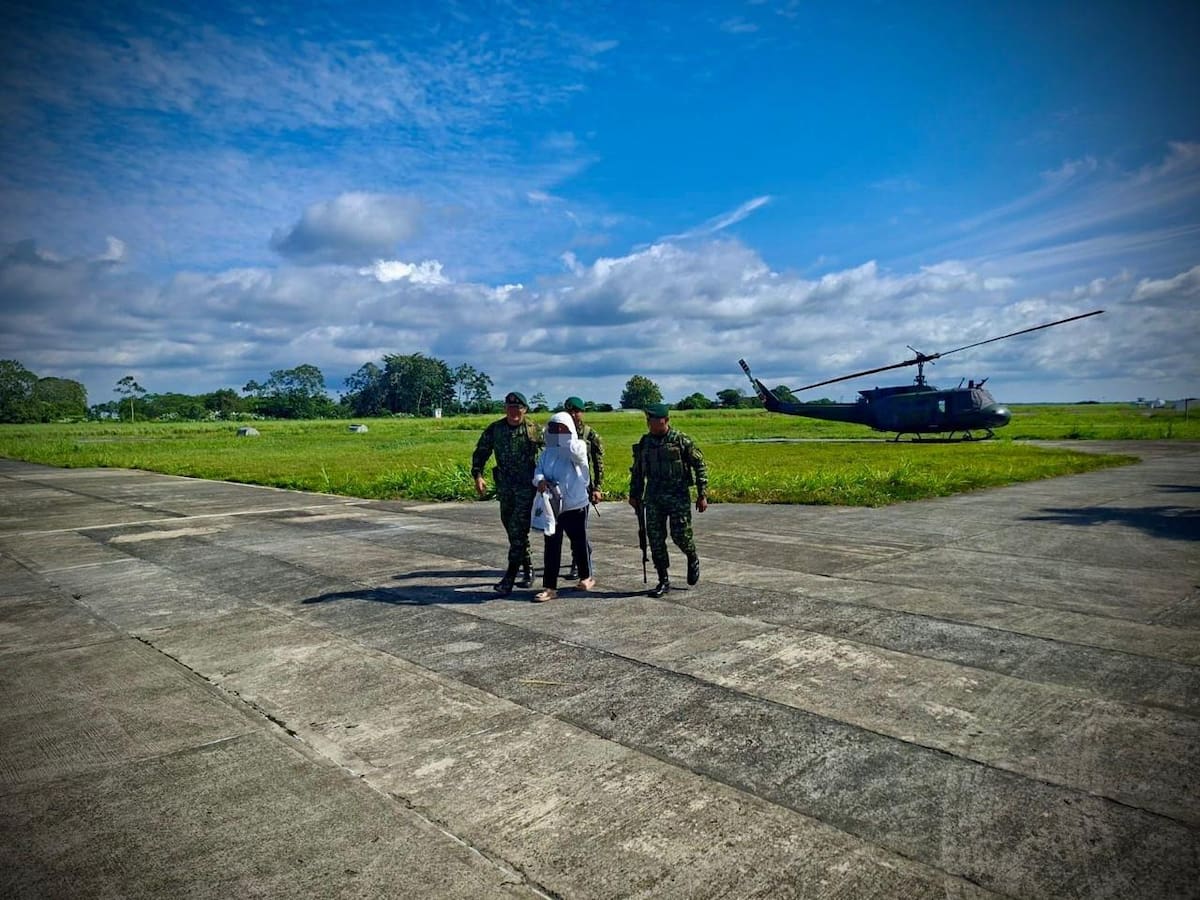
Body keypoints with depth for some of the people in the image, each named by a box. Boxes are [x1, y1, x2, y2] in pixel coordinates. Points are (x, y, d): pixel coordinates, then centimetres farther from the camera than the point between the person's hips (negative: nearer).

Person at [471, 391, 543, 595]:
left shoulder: (534, 430, -3)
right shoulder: (494, 429, 4)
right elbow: (480, 453, 10)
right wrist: (478, 475, -4)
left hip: (527, 487, -4)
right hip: (505, 487, 4)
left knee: (518, 531, -10)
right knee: (512, 530, 13)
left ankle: (509, 577, -8)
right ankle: (527, 568, 29)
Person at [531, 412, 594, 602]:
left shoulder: (577, 448, -4)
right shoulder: (547, 453, 9)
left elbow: (576, 451, -26)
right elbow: (539, 470, 2)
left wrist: (561, 441, -9)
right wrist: (540, 480, -22)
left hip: (575, 506, -3)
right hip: (552, 506, 3)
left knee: (579, 544, 11)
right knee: (551, 547, 2)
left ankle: (586, 577, 33)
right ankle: (549, 587, 6)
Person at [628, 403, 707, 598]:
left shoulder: (681, 440, -7)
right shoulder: (644, 442, 7)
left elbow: (700, 465, -3)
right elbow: (637, 471, 18)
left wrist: (702, 495, -6)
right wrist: (634, 494, 15)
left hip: (678, 496, -4)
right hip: (653, 498, 4)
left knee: (680, 535, -6)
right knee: (655, 539, 2)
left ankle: (693, 560, 29)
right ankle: (663, 581, 13)